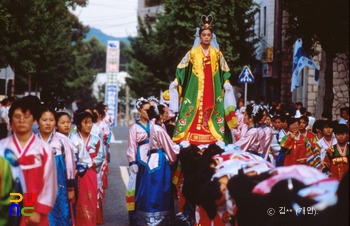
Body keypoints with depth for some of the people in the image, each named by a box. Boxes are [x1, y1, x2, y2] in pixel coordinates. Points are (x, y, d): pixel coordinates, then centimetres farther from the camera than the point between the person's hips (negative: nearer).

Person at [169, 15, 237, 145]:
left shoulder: (217, 53, 9)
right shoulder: (192, 53, 4)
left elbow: (224, 72, 12)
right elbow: (182, 70, 4)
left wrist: (227, 84, -1)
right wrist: (176, 82, -7)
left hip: (212, 91, 2)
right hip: (195, 90, -2)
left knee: (212, 118, -1)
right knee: (194, 118, -7)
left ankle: (212, 144, 3)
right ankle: (191, 143, -4)